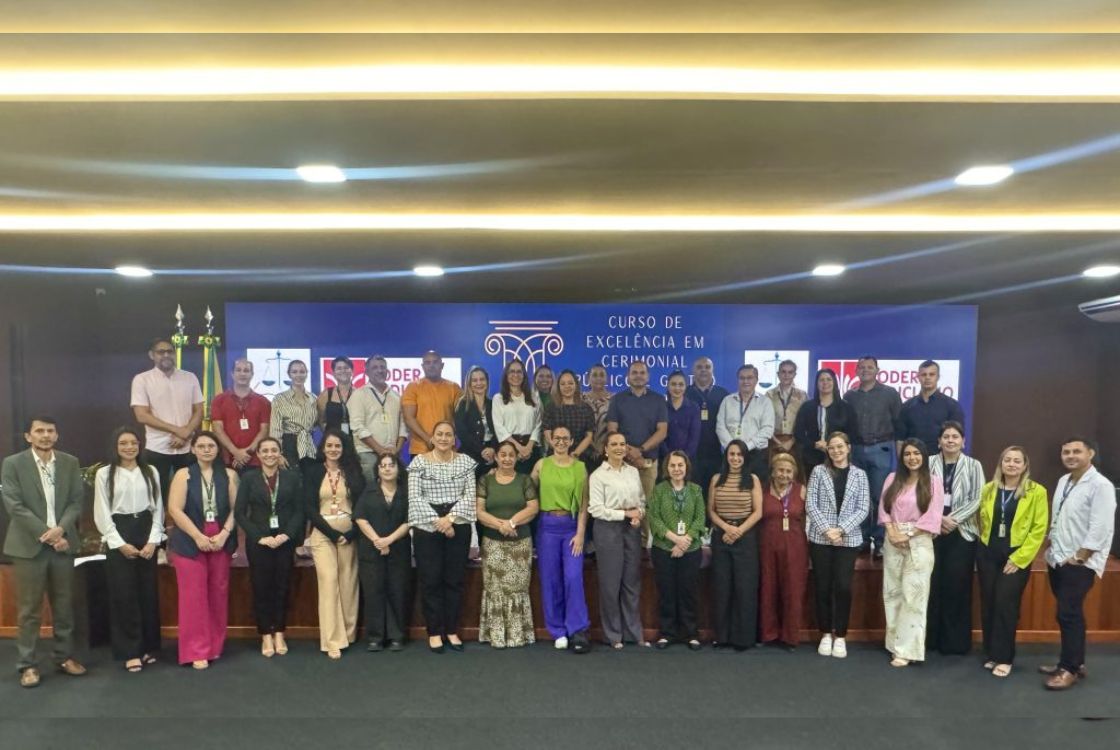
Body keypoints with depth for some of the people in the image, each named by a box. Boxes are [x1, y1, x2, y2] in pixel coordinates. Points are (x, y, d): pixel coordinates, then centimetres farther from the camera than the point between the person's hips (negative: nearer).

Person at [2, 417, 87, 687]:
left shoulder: (70, 462, 6)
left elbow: (77, 500, 3)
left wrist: (61, 529, -13)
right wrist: (46, 533, -15)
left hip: (62, 542, 3)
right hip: (29, 545, -3)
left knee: (64, 605, 10)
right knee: (29, 609, 3)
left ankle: (64, 656, 22)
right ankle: (28, 664, 14)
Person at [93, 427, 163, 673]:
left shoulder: (151, 472, 5)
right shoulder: (104, 474, -1)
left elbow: (158, 509, 6)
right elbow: (101, 514, -3)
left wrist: (153, 541, -5)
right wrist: (120, 544, -9)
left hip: (147, 535, 2)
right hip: (118, 537, -2)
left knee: (148, 593, 6)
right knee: (124, 595, 0)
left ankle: (149, 647, 17)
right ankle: (130, 651, 8)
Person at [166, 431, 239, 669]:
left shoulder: (229, 475, 6)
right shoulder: (183, 475, 0)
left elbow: (236, 508, 3)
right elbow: (175, 510, -7)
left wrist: (224, 534, -11)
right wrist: (199, 537, -13)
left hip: (221, 541, 2)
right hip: (189, 542, -2)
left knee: (218, 592, 7)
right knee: (194, 595, -1)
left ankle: (215, 645, 20)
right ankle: (197, 650, 7)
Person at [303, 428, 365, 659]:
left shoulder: (354, 473, 7)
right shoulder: (314, 473, 4)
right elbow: (309, 509, -2)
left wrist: (351, 534, -9)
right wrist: (333, 534, -9)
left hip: (350, 534, 1)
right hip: (322, 534, -1)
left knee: (348, 583, 2)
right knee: (329, 581, -10)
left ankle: (348, 633, 15)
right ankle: (333, 641, -7)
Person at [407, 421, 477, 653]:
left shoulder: (465, 461, 5)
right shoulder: (419, 462, 0)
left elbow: (470, 495, 0)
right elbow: (414, 497, -6)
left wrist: (450, 517, -13)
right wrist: (436, 521, -14)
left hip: (458, 527, 2)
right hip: (427, 528, -2)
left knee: (455, 580, 7)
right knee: (430, 580, 3)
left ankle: (452, 630, 19)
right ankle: (434, 632, 14)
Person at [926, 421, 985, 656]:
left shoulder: (973, 465, 3)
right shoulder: (929, 463, 4)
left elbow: (976, 500, -4)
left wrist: (954, 519, -13)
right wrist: (939, 518, -13)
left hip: (961, 532, 0)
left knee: (957, 586, 2)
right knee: (933, 584, 3)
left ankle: (955, 641, 13)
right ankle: (930, 637, 14)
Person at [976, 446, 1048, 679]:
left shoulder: (1036, 492, -6)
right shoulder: (988, 489, 6)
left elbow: (1039, 529, -8)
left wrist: (1019, 558, -12)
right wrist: (984, 542, 6)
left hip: (1016, 557, -4)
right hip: (988, 554, 4)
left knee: (1005, 605, -6)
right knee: (988, 605, 8)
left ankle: (1004, 657, 7)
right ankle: (991, 653, 21)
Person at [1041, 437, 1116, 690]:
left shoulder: (1100, 485, -13)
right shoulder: (1063, 481, 11)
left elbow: (1100, 529, -18)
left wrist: (1078, 558, -16)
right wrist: (1051, 546, 11)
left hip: (1080, 564, -7)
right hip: (1057, 560, 7)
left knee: (1069, 615, -7)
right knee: (1068, 614, 14)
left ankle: (1070, 669, 4)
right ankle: (1073, 661, 24)